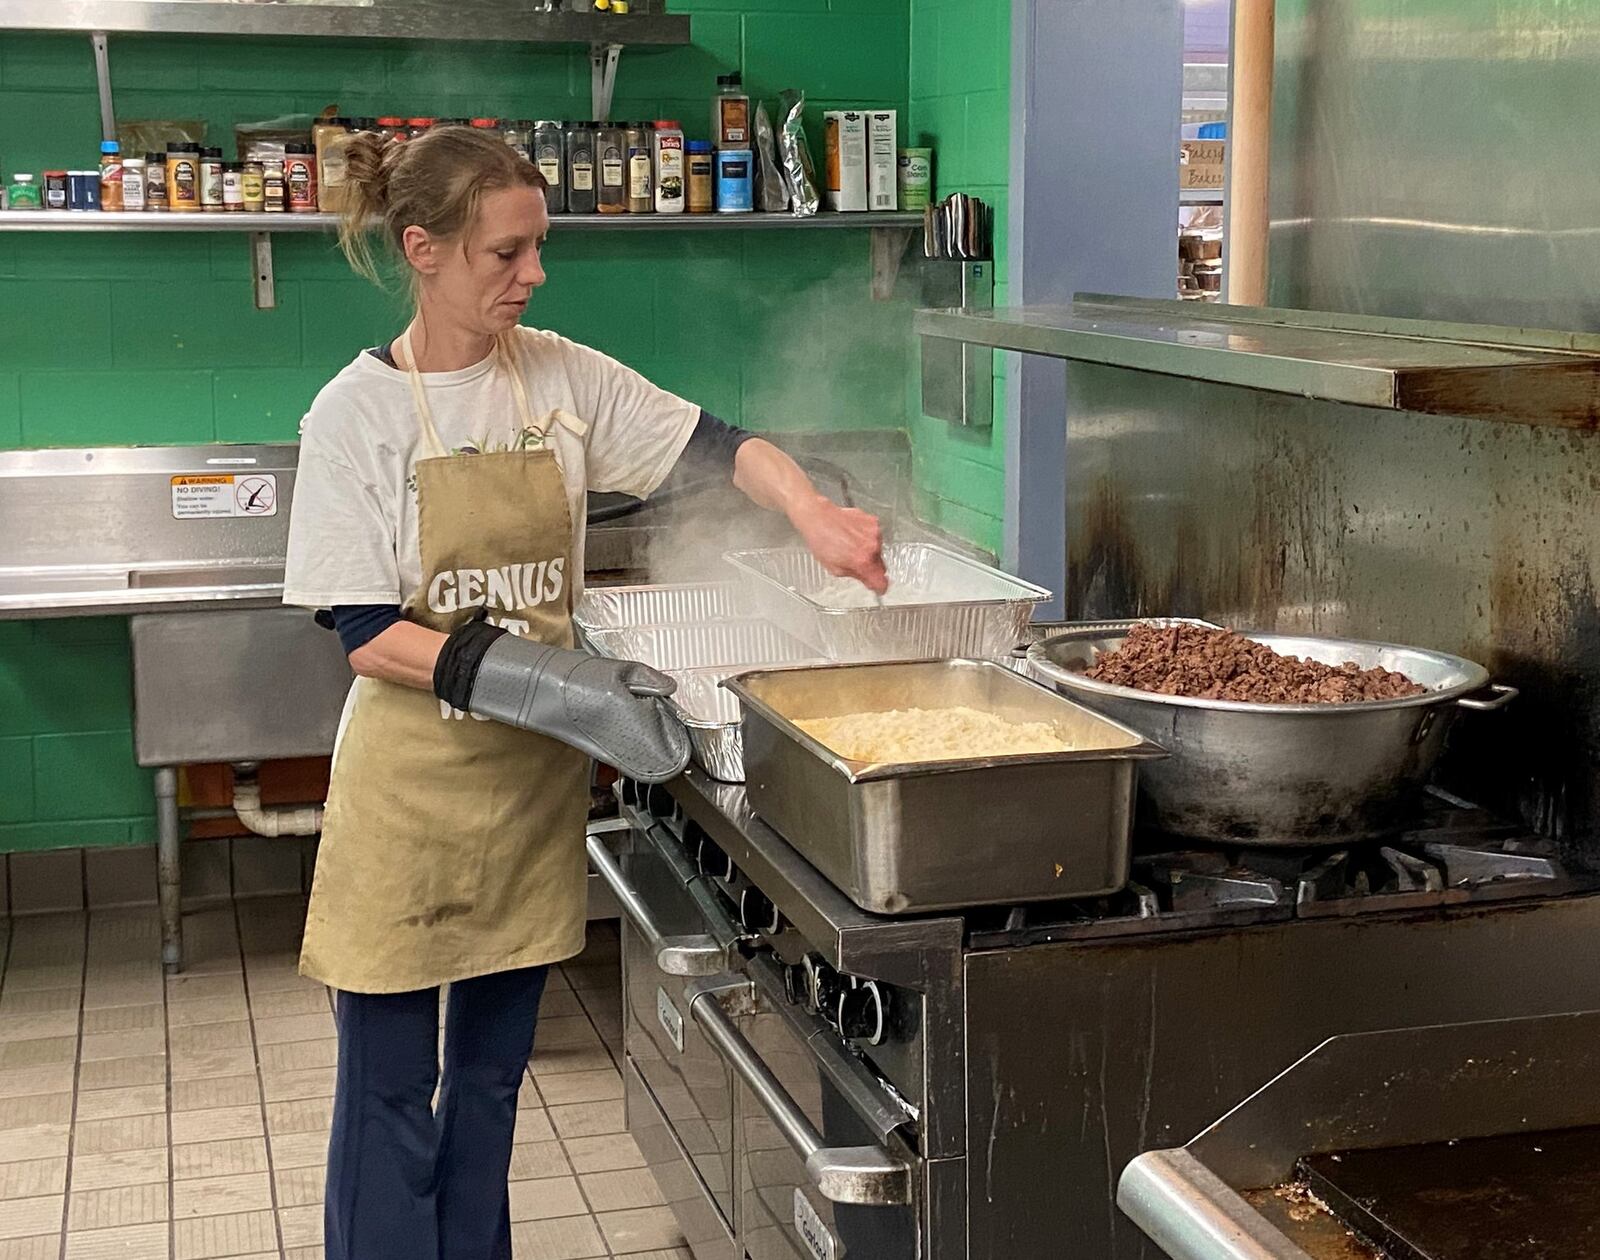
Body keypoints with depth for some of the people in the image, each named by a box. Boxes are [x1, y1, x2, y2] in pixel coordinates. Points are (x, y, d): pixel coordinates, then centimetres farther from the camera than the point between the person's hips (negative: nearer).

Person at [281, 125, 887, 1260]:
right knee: (390, 1092, 5)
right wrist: (529, 678, -26)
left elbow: (720, 446, 2)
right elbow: (367, 638, -15)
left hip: (535, 782, 4)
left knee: (493, 1071, 17)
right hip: (414, 790, -4)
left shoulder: (563, 377, 0)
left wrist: (814, 514, -18)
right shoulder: (358, 412, -12)